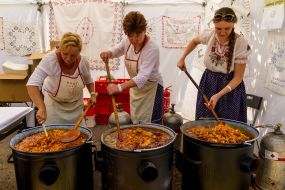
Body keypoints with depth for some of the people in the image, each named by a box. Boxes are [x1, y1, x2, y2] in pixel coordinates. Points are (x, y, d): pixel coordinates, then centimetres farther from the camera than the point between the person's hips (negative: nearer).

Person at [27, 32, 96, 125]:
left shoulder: (83, 62, -17)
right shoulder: (50, 59, -29)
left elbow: (88, 80, 5)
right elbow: (32, 84, -38)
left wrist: (92, 94, -11)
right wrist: (42, 108, -49)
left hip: (76, 105, 3)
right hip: (54, 104, -3)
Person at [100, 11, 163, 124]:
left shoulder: (152, 49, -28)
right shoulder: (127, 41, -8)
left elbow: (143, 77, -37)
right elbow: (117, 51, 14)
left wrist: (120, 87, -48)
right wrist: (108, 53, -11)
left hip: (151, 88, -6)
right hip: (135, 87, 7)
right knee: (135, 123, 18)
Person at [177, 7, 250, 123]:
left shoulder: (241, 43, -20)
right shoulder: (209, 35, -11)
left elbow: (238, 77, -16)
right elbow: (194, 42, 15)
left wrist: (218, 95, -26)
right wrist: (182, 58, 6)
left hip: (230, 86, -3)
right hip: (208, 83, 3)